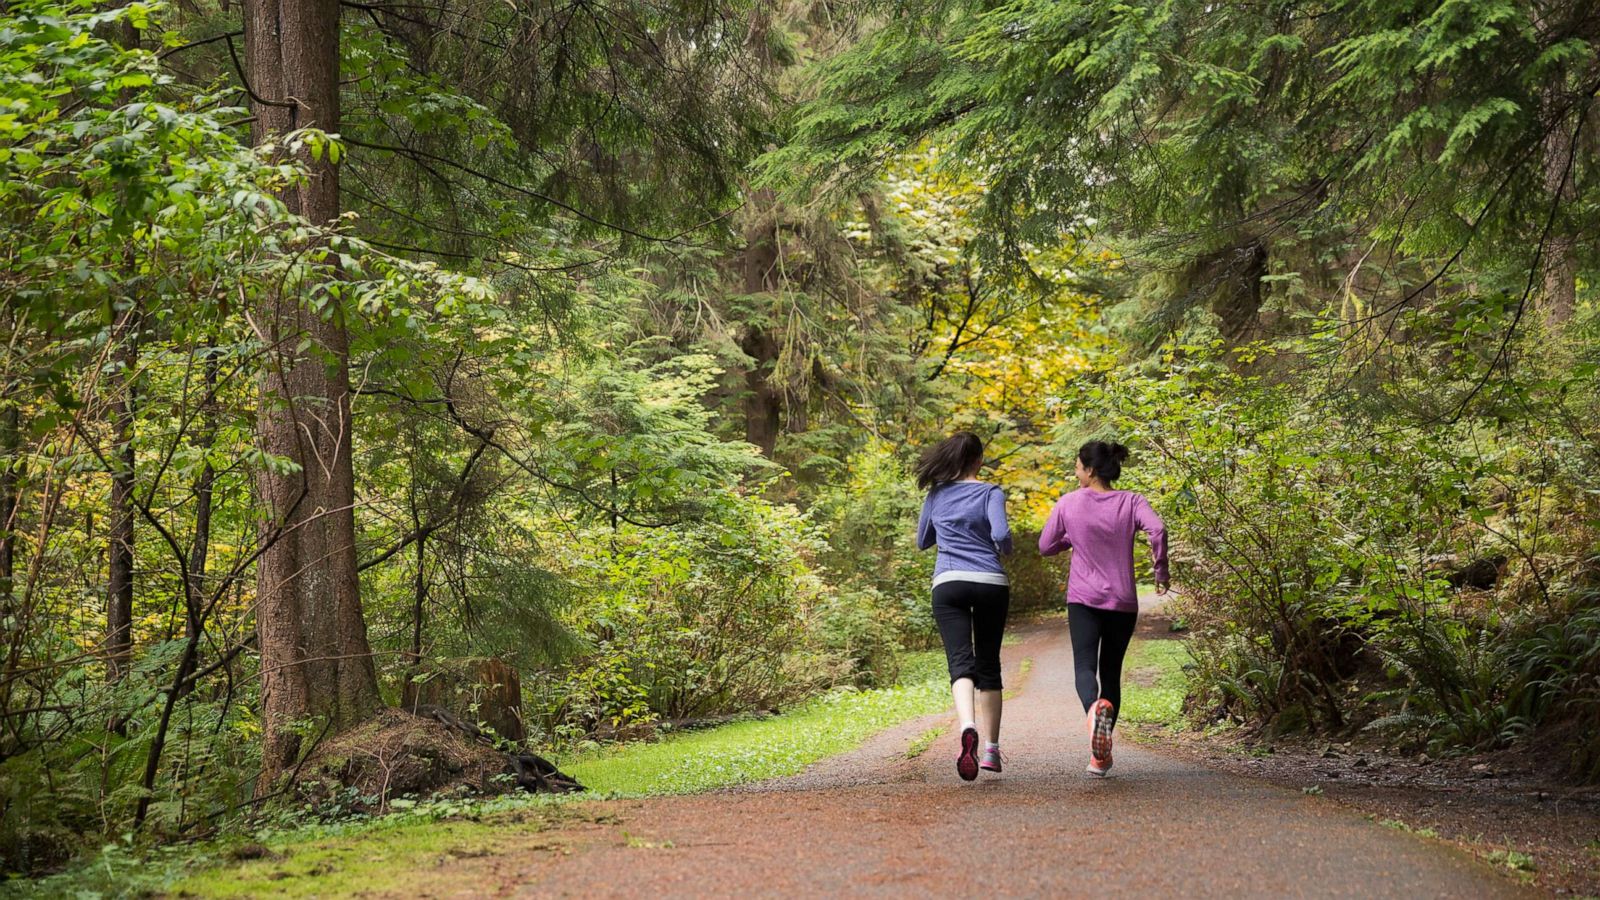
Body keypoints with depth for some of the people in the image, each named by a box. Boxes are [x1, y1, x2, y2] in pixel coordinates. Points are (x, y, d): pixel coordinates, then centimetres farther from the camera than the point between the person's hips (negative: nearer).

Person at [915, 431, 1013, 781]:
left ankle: (968, 728, -40)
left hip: (948, 583, 0)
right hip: (991, 583, 0)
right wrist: (1005, 550, 8)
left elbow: (922, 542, 23)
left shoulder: (936, 495, 11)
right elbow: (1001, 534, -14)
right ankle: (991, 749, 16)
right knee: (988, 664, 13)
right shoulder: (990, 493, 2)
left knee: (961, 661, -12)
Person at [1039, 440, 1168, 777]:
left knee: (1085, 667, -10)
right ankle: (1101, 756, 11)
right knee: (1111, 672, 13)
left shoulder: (1068, 503, 0)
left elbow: (1045, 547, 8)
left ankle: (1095, 707, -46)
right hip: (1123, 602, 2)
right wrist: (1161, 570, -6)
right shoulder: (1131, 502, -1)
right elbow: (1157, 529, -19)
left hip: (1083, 600, -2)